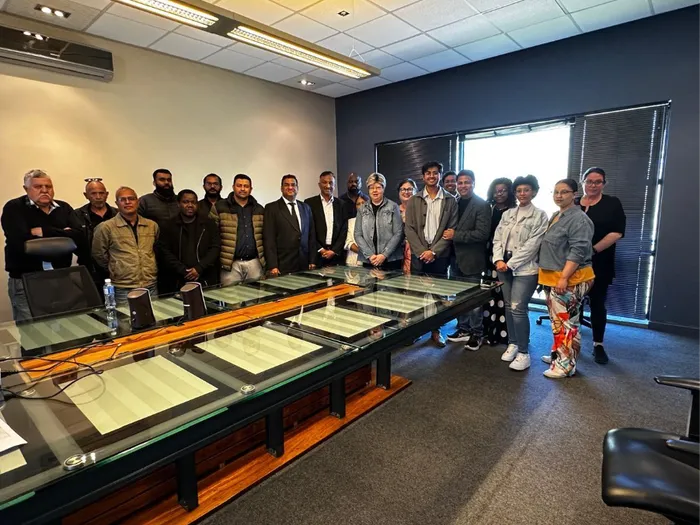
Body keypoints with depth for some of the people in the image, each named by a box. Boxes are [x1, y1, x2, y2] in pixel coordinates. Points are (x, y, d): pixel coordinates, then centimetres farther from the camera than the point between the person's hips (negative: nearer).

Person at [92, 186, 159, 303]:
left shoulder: (152, 225, 8)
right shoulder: (106, 227, -3)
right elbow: (99, 255, 5)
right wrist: (115, 270, 10)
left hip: (151, 286, 3)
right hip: (123, 289, -3)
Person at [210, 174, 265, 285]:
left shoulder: (259, 210, 11)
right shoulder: (219, 208, 0)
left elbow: (265, 237, 14)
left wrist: (265, 260, 9)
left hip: (255, 263, 3)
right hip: (231, 264, -3)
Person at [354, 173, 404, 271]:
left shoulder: (393, 207, 2)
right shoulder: (362, 209, 8)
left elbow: (398, 233, -3)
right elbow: (358, 235, 4)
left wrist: (384, 255, -12)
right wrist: (369, 255, -9)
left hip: (391, 259, -2)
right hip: (368, 260, 2)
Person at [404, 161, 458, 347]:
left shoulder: (450, 201, 4)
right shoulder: (414, 200, 7)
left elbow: (452, 230, -2)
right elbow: (409, 229, 1)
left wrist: (434, 251, -10)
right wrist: (422, 251, -10)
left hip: (440, 255, 0)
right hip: (418, 254, 1)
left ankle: (436, 330, 17)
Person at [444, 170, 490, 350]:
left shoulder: (482, 205, -9)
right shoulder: (454, 204, 10)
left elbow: (482, 233, -19)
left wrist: (455, 235, -18)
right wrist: (448, 235, -2)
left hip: (472, 260, -6)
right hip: (457, 258, 6)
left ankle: (476, 334, 18)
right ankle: (463, 329, 28)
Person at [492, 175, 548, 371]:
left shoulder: (540, 215, -3)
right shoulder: (507, 214, 12)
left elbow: (532, 245, -11)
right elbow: (497, 239, 8)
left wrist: (510, 264, -13)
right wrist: (499, 260, -8)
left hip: (525, 268, -5)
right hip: (504, 266, 5)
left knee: (518, 308, -11)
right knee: (508, 306, 10)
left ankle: (523, 353, 1)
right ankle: (512, 344, 25)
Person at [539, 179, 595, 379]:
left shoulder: (578, 219, -14)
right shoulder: (556, 216, 16)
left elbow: (578, 251, -21)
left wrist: (564, 278, -25)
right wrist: (546, 275, 22)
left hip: (570, 279, -10)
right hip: (553, 277, 10)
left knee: (566, 321, -5)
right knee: (557, 320, 17)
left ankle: (566, 365, 4)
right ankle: (559, 355, 30)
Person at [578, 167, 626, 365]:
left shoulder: (612, 203, 2)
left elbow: (617, 232, -8)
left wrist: (593, 250, -18)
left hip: (599, 264, -1)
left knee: (597, 303, 6)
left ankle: (598, 345, 18)